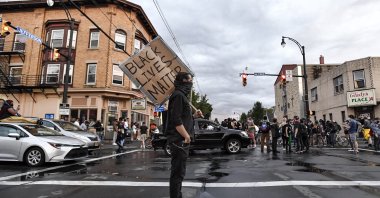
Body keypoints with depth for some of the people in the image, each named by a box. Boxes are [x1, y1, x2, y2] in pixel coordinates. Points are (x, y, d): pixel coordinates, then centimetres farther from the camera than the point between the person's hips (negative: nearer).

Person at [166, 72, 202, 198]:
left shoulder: (182, 95, 19)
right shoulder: (178, 95, -13)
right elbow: (176, 120, -22)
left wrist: (195, 115, 11)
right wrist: (186, 136, -19)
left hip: (182, 139, 10)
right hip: (180, 140, -10)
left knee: (179, 172, 18)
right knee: (178, 172, -3)